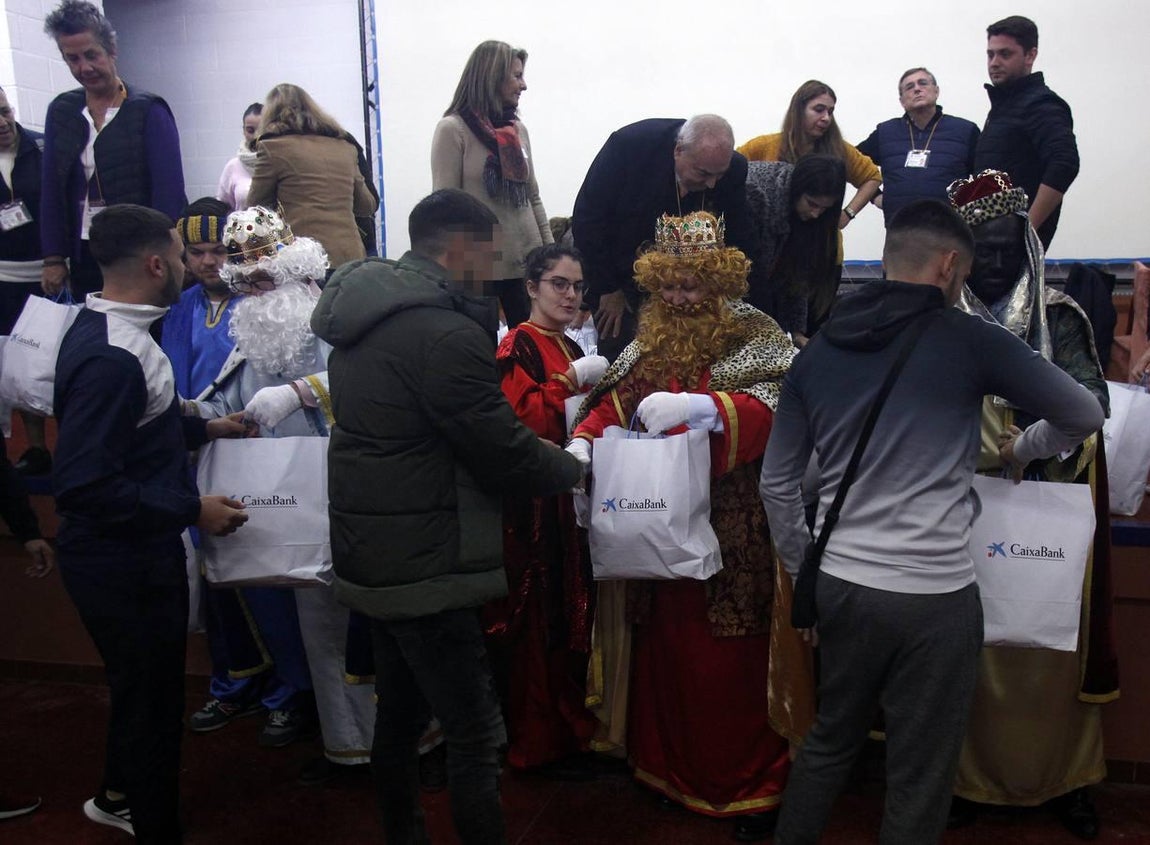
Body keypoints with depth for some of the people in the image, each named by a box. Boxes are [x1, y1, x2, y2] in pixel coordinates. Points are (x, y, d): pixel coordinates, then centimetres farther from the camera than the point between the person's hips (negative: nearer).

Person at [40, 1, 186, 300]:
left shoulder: (148, 110, -4)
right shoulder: (60, 112, 10)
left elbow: (168, 190, -9)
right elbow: (51, 190, 10)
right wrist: (53, 257, 5)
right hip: (84, 256, 4)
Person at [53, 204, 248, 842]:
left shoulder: (109, 332, 5)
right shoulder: (110, 357, -28)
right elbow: (83, 484, -30)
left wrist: (202, 428, 15)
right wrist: (192, 510, -24)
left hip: (132, 555, 10)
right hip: (124, 565, -10)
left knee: (143, 685, 28)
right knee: (151, 700, 9)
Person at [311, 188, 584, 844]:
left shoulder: (365, 313, 8)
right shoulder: (445, 333, -21)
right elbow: (504, 452, -18)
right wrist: (573, 468, 1)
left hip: (371, 556, 10)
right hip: (425, 565, -10)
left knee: (399, 717, 22)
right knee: (475, 738, 0)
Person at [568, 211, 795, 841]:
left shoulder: (755, 335, -3)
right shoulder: (649, 341, 12)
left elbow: (777, 405, -18)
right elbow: (614, 402, 10)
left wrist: (699, 405, -32)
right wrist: (583, 442, -11)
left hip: (732, 535, -4)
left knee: (731, 661, 1)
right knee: (664, 649, 13)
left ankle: (752, 786, 18)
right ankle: (669, 768, 31)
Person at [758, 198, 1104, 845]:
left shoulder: (818, 352, 4)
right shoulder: (968, 340, -8)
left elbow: (777, 484, 9)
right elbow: (1086, 415, 3)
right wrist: (1022, 450, 22)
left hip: (841, 586, 5)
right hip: (934, 597, -5)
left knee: (829, 743, 23)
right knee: (919, 782, 11)